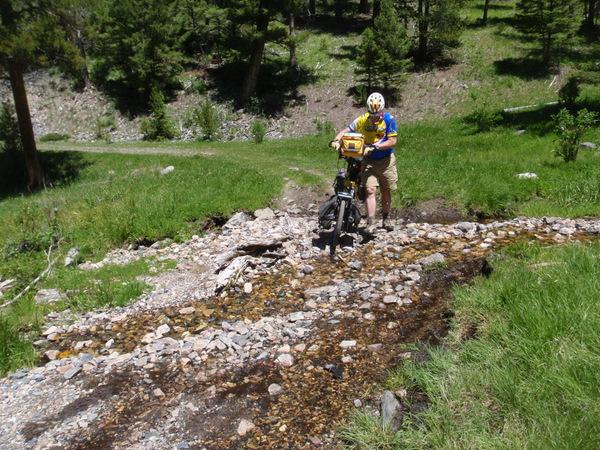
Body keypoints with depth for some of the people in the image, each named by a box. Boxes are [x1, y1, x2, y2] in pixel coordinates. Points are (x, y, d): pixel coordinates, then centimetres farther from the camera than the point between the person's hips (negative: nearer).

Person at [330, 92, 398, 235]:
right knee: (370, 190, -14)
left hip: (386, 160, 0)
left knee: (386, 191, 9)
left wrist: (375, 146, -29)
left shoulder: (389, 120, -13)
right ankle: (371, 224, -17)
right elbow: (346, 131, -2)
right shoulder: (362, 120, -7)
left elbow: (392, 141, -17)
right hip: (369, 160, 0)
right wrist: (336, 140, -21)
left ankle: (386, 219, 30)